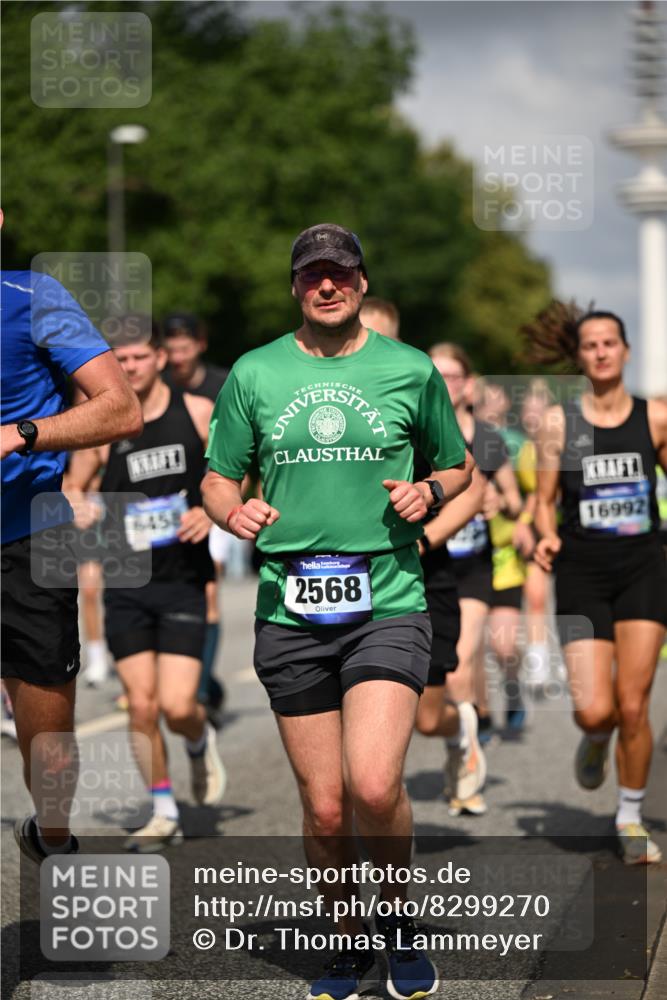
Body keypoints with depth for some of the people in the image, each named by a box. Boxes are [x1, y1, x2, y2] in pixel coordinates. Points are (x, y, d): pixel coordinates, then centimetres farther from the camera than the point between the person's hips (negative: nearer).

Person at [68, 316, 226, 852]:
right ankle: (165, 814, 14)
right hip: (126, 584, 2)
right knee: (141, 703, -1)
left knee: (177, 706, -10)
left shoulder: (198, 412, -1)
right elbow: (70, 492, 12)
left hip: (183, 581, -1)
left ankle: (201, 743, 26)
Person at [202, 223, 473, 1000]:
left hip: (389, 606, -2)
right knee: (324, 810, 4)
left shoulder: (410, 370, 6)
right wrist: (234, 511, -8)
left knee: (374, 787, -19)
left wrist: (428, 491, -4)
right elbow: (218, 478, 14)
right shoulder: (254, 374, 7)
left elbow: (458, 465, 19)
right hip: (290, 613, 2)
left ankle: (400, 915, 8)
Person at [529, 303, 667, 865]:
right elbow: (544, 501, 8)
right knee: (594, 710, -11)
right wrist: (547, 538, -12)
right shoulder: (559, 423, 2)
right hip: (582, 572, 0)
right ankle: (595, 742, 28)